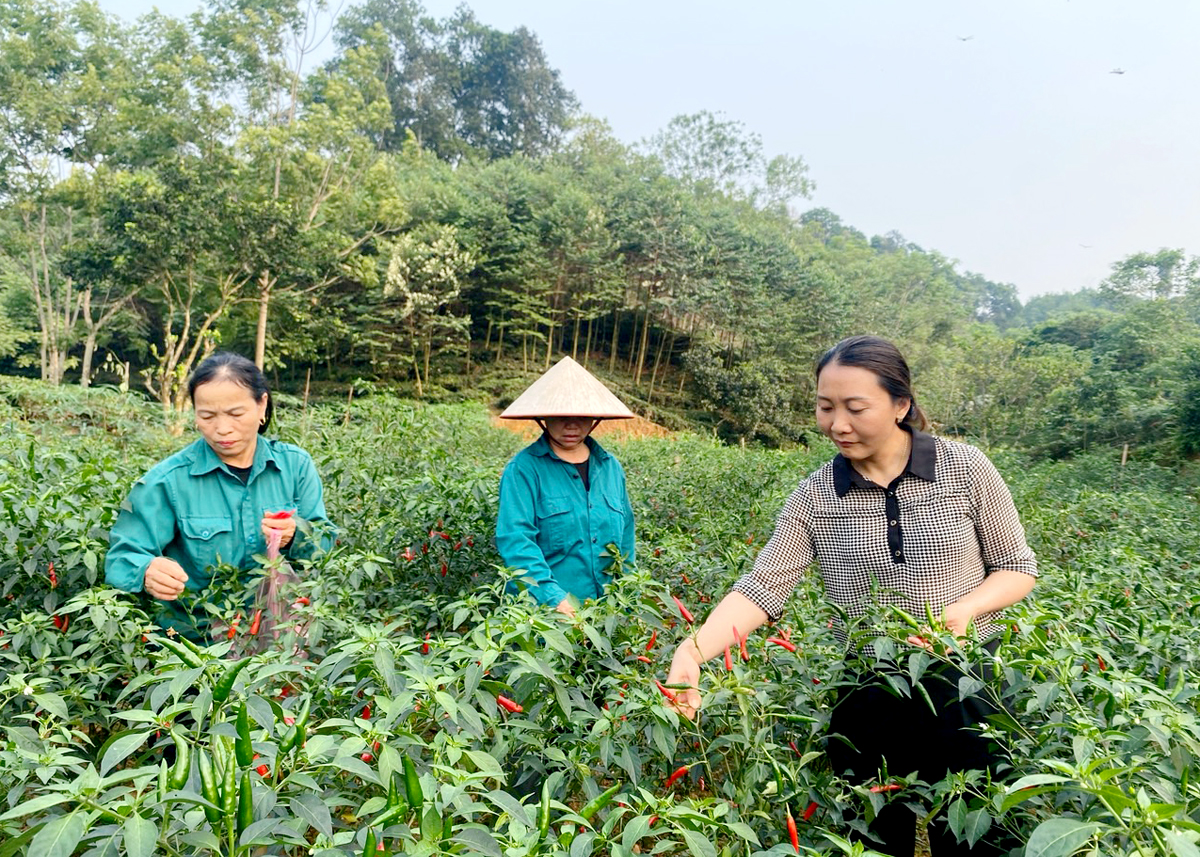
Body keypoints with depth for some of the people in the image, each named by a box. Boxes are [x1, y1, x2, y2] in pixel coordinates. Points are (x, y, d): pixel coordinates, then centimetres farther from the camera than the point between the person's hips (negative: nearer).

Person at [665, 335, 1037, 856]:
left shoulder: (966, 469, -9)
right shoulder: (815, 498, -7)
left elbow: (1019, 569, 1)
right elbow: (762, 588, -12)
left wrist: (964, 608, -19)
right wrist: (694, 650, -28)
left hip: (968, 689, 0)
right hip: (871, 700, 1)